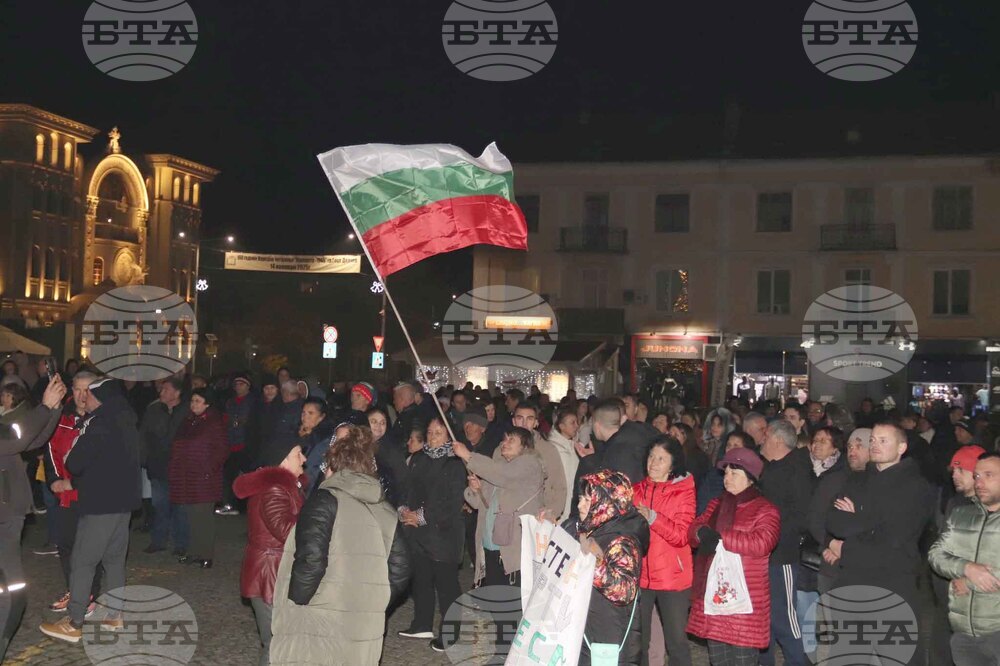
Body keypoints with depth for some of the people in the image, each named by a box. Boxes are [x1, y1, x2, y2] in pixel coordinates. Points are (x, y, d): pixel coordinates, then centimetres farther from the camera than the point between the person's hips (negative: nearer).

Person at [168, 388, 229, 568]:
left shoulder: (215, 423, -6)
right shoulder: (188, 422, 15)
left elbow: (222, 450, -9)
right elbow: (178, 448, 20)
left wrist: (209, 468, -16)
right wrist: (173, 468, 10)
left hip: (203, 477, -6)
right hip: (186, 477, 6)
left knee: (203, 516, -4)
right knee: (191, 516, 10)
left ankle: (206, 555, 3)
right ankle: (195, 552, 19)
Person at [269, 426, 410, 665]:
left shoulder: (326, 500, -8)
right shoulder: (386, 510, 10)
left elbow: (310, 560, -18)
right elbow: (399, 571, 11)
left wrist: (295, 605, -5)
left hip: (318, 627, -6)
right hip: (365, 629, 6)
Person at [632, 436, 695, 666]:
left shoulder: (684, 491, -4)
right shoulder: (637, 489, 7)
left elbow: (682, 535, -14)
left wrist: (652, 517, -24)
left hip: (672, 577, -3)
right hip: (639, 575, 3)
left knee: (676, 640, 4)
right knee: (637, 640, 10)